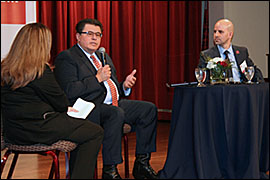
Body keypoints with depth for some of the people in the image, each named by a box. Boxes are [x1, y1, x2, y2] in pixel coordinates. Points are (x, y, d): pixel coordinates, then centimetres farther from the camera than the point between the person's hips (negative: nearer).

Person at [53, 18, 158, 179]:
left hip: (115, 104, 9)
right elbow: (69, 92, -16)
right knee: (116, 113, -36)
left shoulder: (104, 57, 25)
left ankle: (141, 163, -3)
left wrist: (125, 85, 5)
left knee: (149, 109, -6)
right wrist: (97, 78, -16)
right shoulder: (66, 57, -2)